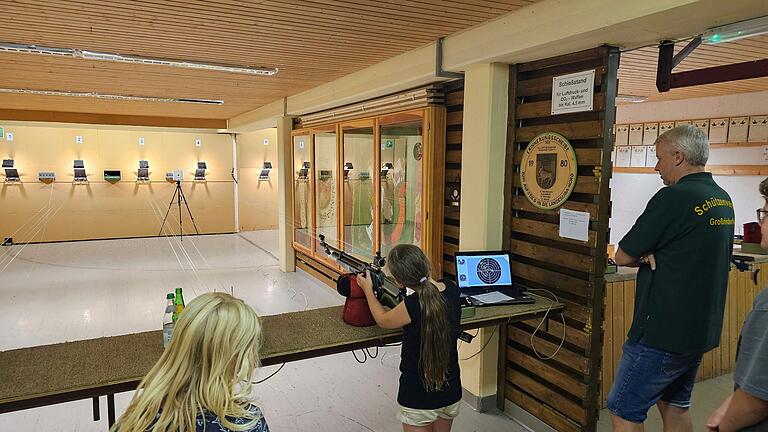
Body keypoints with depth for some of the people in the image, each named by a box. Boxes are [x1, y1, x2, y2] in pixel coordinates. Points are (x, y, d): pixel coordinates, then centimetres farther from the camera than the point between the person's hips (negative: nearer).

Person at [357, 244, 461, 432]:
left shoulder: (412, 306, -28)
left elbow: (382, 320, -5)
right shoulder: (452, 290, -11)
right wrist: (392, 271, 18)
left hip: (419, 400, -5)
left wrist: (367, 289, 10)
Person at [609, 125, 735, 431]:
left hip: (662, 334, -9)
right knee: (675, 407, 22)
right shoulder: (722, 200, 8)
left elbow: (622, 256, -15)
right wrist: (654, 254, -3)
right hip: (702, 331, 9)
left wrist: (645, 255, 5)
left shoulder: (674, 197, -19)